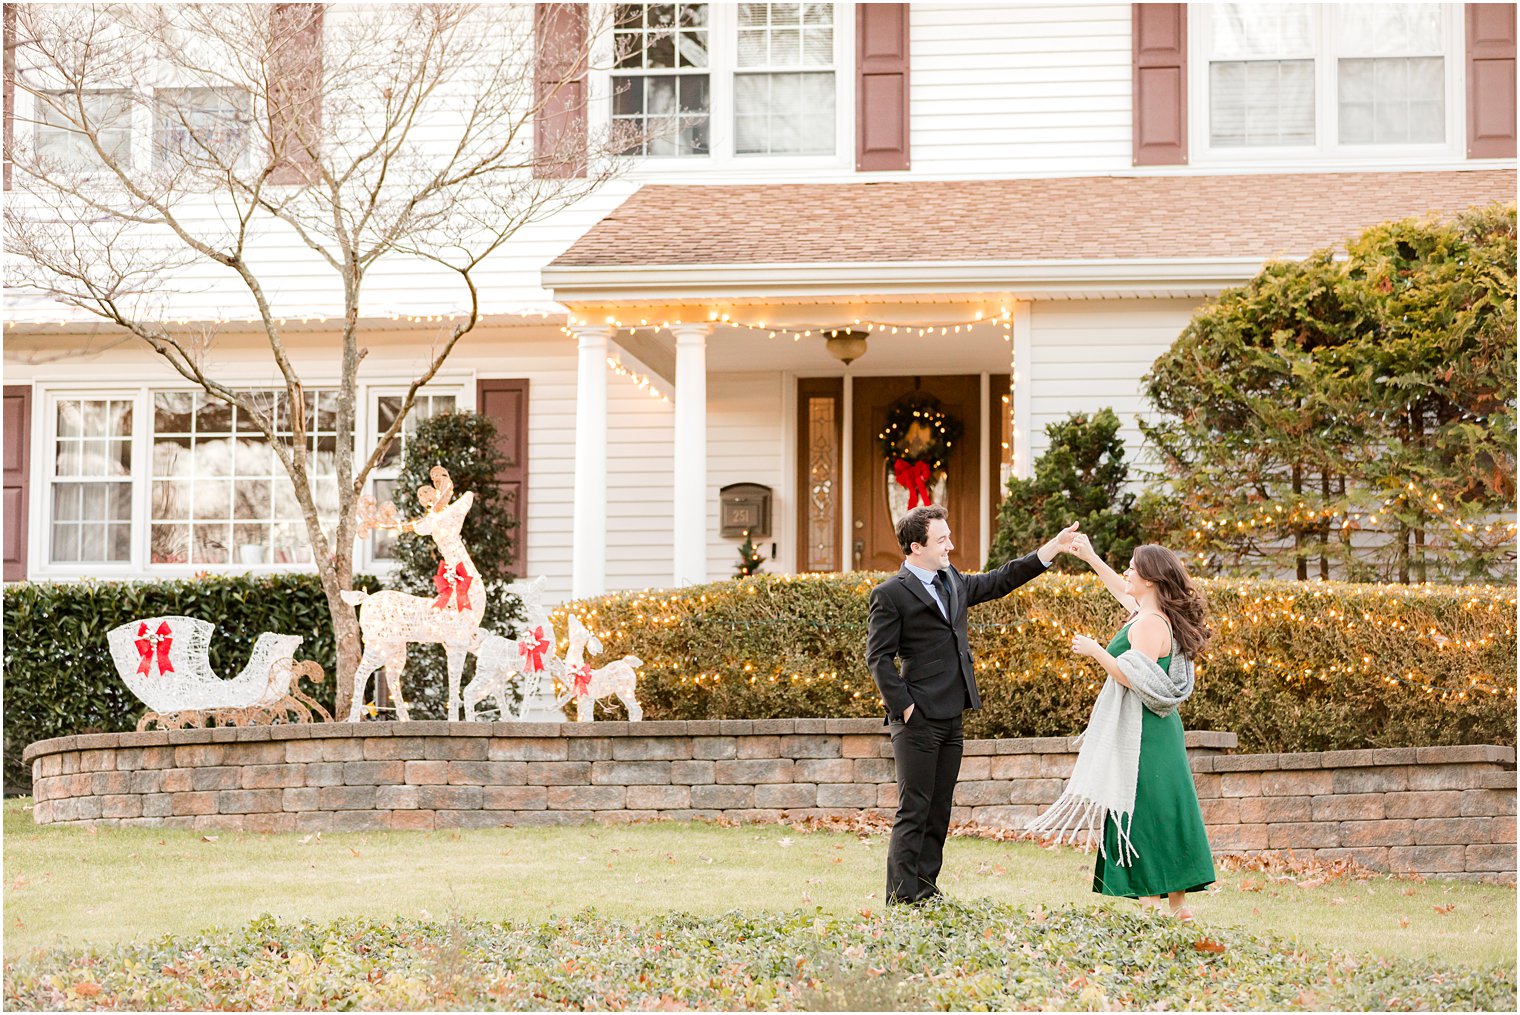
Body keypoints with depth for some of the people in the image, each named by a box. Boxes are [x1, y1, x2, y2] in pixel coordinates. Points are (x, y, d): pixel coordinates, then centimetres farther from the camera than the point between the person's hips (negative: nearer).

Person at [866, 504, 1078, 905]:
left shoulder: (952, 581, 13)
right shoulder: (891, 594, -9)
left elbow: (997, 582, 25)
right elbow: (879, 657, -11)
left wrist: (1049, 551, 18)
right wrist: (903, 706, -16)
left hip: (950, 719, 8)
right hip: (918, 720, -8)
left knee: (938, 810, 11)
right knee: (913, 811, -6)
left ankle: (925, 891, 17)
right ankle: (901, 898, -2)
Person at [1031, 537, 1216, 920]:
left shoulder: (1151, 624, -17)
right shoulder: (1150, 614, 12)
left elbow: (1136, 680, -23)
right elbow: (1122, 591, 32)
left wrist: (1095, 651, -15)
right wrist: (1091, 558, 35)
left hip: (1140, 732, -10)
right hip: (1157, 730, 10)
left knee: (1141, 815, -6)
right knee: (1162, 814, 10)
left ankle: (1151, 902, -6)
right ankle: (1177, 903, 14)